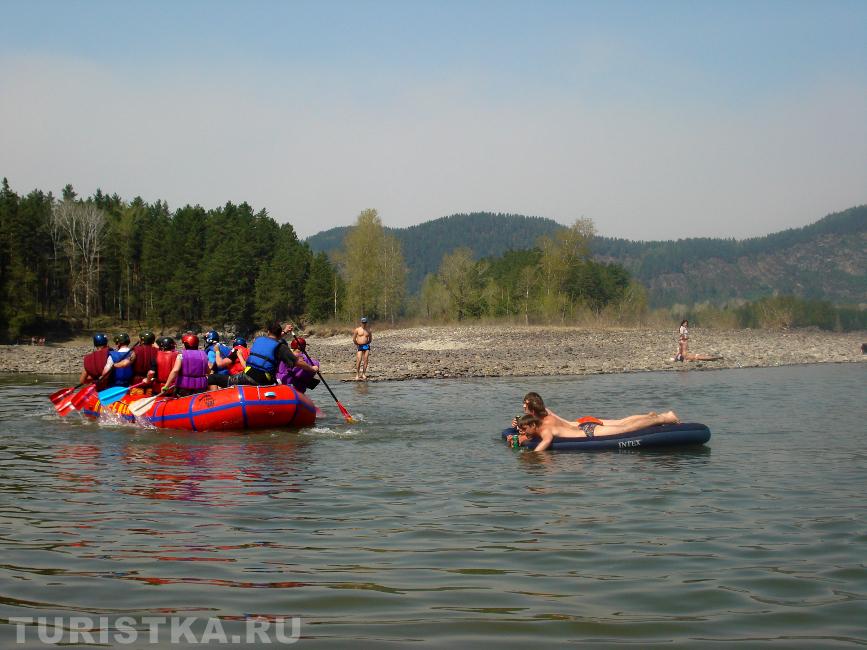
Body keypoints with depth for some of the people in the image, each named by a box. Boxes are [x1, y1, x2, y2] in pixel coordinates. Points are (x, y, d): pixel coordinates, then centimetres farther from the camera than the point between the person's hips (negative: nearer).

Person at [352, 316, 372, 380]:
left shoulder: (368, 330, 7)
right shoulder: (357, 329, -1)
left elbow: (370, 338, 20)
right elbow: (354, 339, 6)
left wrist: (367, 343, 11)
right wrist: (357, 344, 10)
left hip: (366, 346, 3)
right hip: (359, 346, -3)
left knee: (365, 360, 0)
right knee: (359, 361, -9)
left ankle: (364, 374, 8)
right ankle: (357, 374, -1)